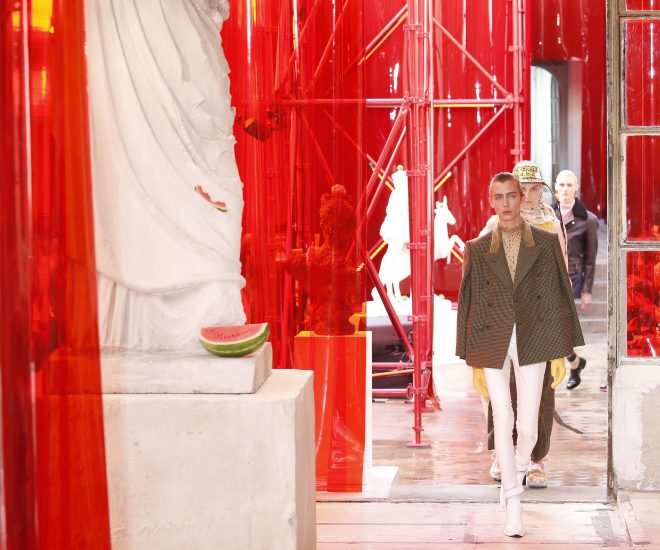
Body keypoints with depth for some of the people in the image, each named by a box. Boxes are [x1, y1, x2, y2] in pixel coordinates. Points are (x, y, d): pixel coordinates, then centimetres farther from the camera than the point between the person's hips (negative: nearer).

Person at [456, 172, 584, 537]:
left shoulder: (546, 243, 2)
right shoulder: (478, 249, 3)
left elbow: (558, 297, 3)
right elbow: (469, 304, 5)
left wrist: (561, 353, 0)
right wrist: (474, 362, 3)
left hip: (532, 342, 0)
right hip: (492, 344, 0)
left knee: (528, 427, 1)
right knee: (503, 421, -5)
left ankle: (519, 470, 33)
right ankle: (512, 500, 5)